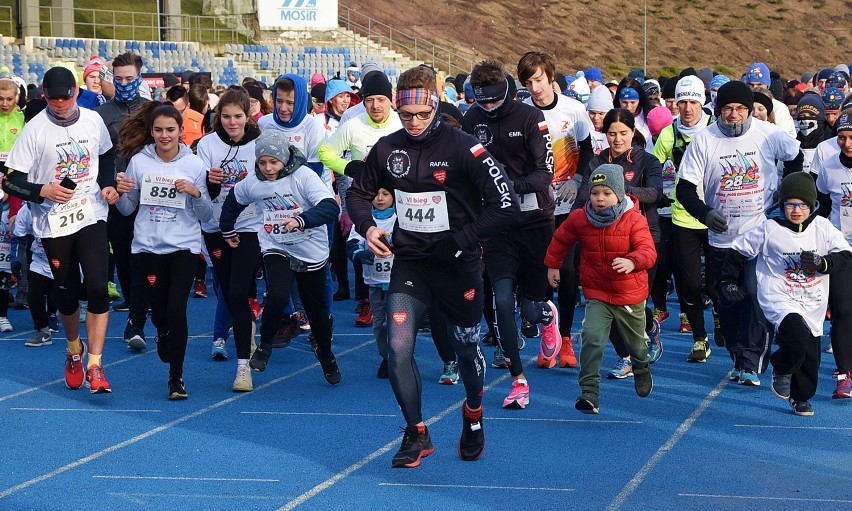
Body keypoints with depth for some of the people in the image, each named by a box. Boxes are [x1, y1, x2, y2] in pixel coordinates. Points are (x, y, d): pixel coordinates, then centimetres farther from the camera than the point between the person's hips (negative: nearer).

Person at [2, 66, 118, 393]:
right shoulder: (35, 130, -9)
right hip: (53, 223, -1)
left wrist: (108, 185, 4)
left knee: (98, 289, -13)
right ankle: (74, 350, 37)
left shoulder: (93, 121, 1)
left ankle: (94, 365, -8)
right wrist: (43, 191, -23)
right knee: (67, 293, 9)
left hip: (92, 216, 1)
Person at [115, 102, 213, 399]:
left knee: (176, 308, -14)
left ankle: (176, 378, -3)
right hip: (148, 246, 2)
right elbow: (127, 209, 6)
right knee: (158, 307, 14)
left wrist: (196, 193, -19)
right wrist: (121, 193, -15)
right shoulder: (138, 161, -1)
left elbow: (206, 215, -1)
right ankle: (163, 334, 51)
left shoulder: (194, 165, -3)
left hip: (184, 246, -2)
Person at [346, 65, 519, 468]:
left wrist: (460, 241, -19)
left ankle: (473, 416, 43)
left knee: (466, 348, 13)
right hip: (409, 263, 3)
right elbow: (359, 192, 16)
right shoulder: (387, 148, -1)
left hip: (457, 267, -3)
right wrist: (367, 226, -4)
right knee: (398, 348, -12)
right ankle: (417, 434, 6)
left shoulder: (463, 148, -15)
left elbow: (506, 205, -16)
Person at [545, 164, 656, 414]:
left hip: (630, 294, -1)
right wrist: (552, 264, 20)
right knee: (592, 338, -20)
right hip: (596, 293, 1)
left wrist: (632, 262, -47)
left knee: (636, 342, 19)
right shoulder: (580, 218, -6)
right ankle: (589, 392, -18)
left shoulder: (634, 220, -16)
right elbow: (561, 239, 14)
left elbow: (648, 251, -27)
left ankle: (642, 370, 54)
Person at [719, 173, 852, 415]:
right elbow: (738, 251, 5)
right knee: (797, 335, -29)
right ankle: (781, 370, 1)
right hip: (779, 301, -4)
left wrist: (822, 262, -18)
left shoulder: (823, 227, 0)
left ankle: (801, 397, 31)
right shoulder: (769, 229, -5)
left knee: (810, 354, 7)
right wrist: (728, 282, 5)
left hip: (813, 304, 4)